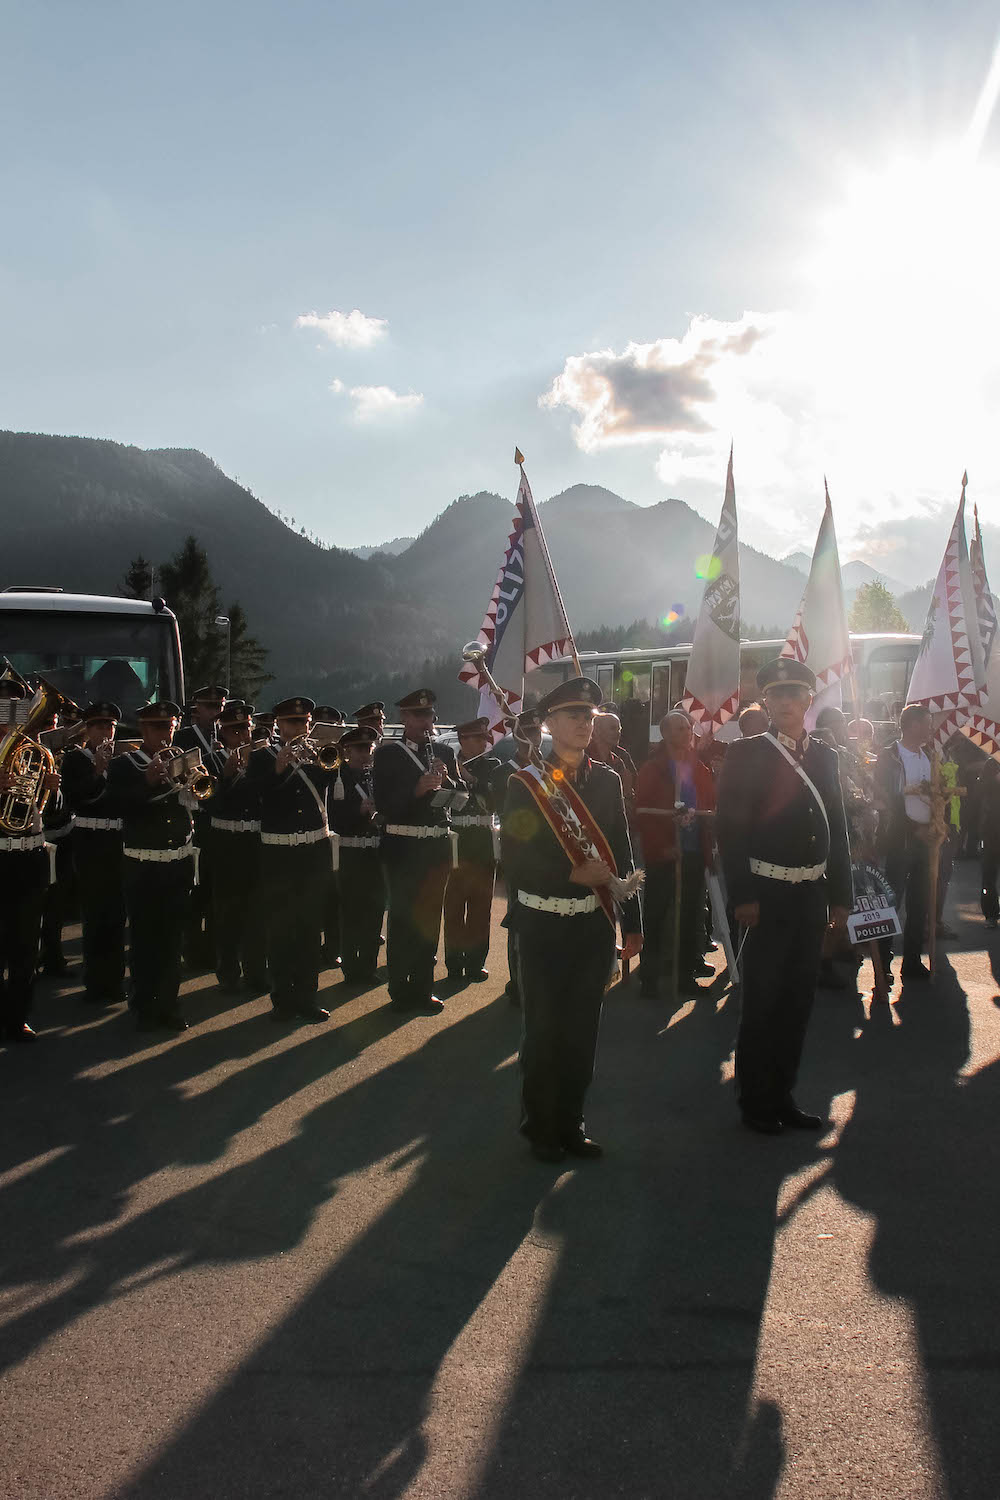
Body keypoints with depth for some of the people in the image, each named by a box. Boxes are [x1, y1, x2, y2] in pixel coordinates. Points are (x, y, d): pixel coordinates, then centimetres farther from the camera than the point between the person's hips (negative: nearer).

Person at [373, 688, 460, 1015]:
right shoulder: (388, 754, -4)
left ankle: (422, 988, 20)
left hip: (437, 845, 4)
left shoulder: (444, 752, 10)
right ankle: (400, 991, 10)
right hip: (402, 847, -4)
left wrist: (446, 779, -12)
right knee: (402, 917, 0)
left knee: (429, 917, 10)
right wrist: (417, 789, -27)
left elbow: (459, 797, 8)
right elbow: (384, 804, -13)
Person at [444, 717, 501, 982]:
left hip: (482, 843, 2)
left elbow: (495, 797, -6)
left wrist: (471, 778, -18)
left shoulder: (491, 765, 10)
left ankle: (475, 962, 10)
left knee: (480, 904, 3)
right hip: (454, 842, -2)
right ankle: (454, 962, 8)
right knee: (454, 904, 0)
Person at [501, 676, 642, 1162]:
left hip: (594, 923, 4)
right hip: (544, 926, -3)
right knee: (543, 1030, 6)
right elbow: (514, 861, -10)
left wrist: (632, 922, 6)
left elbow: (622, 854, 8)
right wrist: (573, 875, -19)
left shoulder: (607, 781, 6)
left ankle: (571, 1122, 26)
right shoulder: (526, 783, -6)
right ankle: (540, 1127, 23)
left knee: (583, 1029, 10)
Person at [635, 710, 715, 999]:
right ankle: (649, 977, 9)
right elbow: (643, 812, -5)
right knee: (655, 916, 1)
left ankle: (688, 973, 15)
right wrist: (660, 846, -14)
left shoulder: (701, 771, 13)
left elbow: (711, 810, 11)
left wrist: (708, 848, -2)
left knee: (691, 915, 6)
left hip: (694, 854, 4)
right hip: (663, 855, -4)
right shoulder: (652, 769, 1)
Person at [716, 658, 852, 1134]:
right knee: (762, 1001, 3)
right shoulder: (746, 754, -5)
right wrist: (742, 896, -16)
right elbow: (729, 828, -10)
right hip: (769, 895, -5)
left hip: (813, 895, 5)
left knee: (797, 1000, 13)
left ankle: (782, 1096, 25)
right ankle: (755, 1101, 17)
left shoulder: (825, 756, 10)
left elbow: (837, 828, 12)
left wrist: (841, 895, 8)